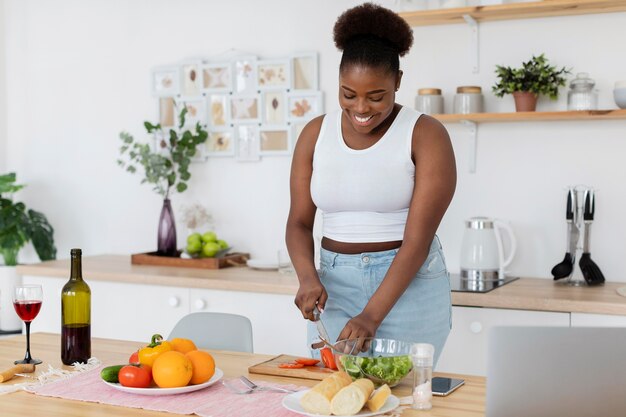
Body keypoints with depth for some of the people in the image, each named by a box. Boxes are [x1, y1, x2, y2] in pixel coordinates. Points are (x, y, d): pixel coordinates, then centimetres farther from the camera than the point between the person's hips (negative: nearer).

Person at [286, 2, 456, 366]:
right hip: (336, 285, 3)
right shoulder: (316, 134, 3)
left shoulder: (426, 135, -10)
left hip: (409, 285, -3)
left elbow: (418, 238, -15)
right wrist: (308, 277, -14)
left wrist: (371, 315, -22)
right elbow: (299, 222, 5)